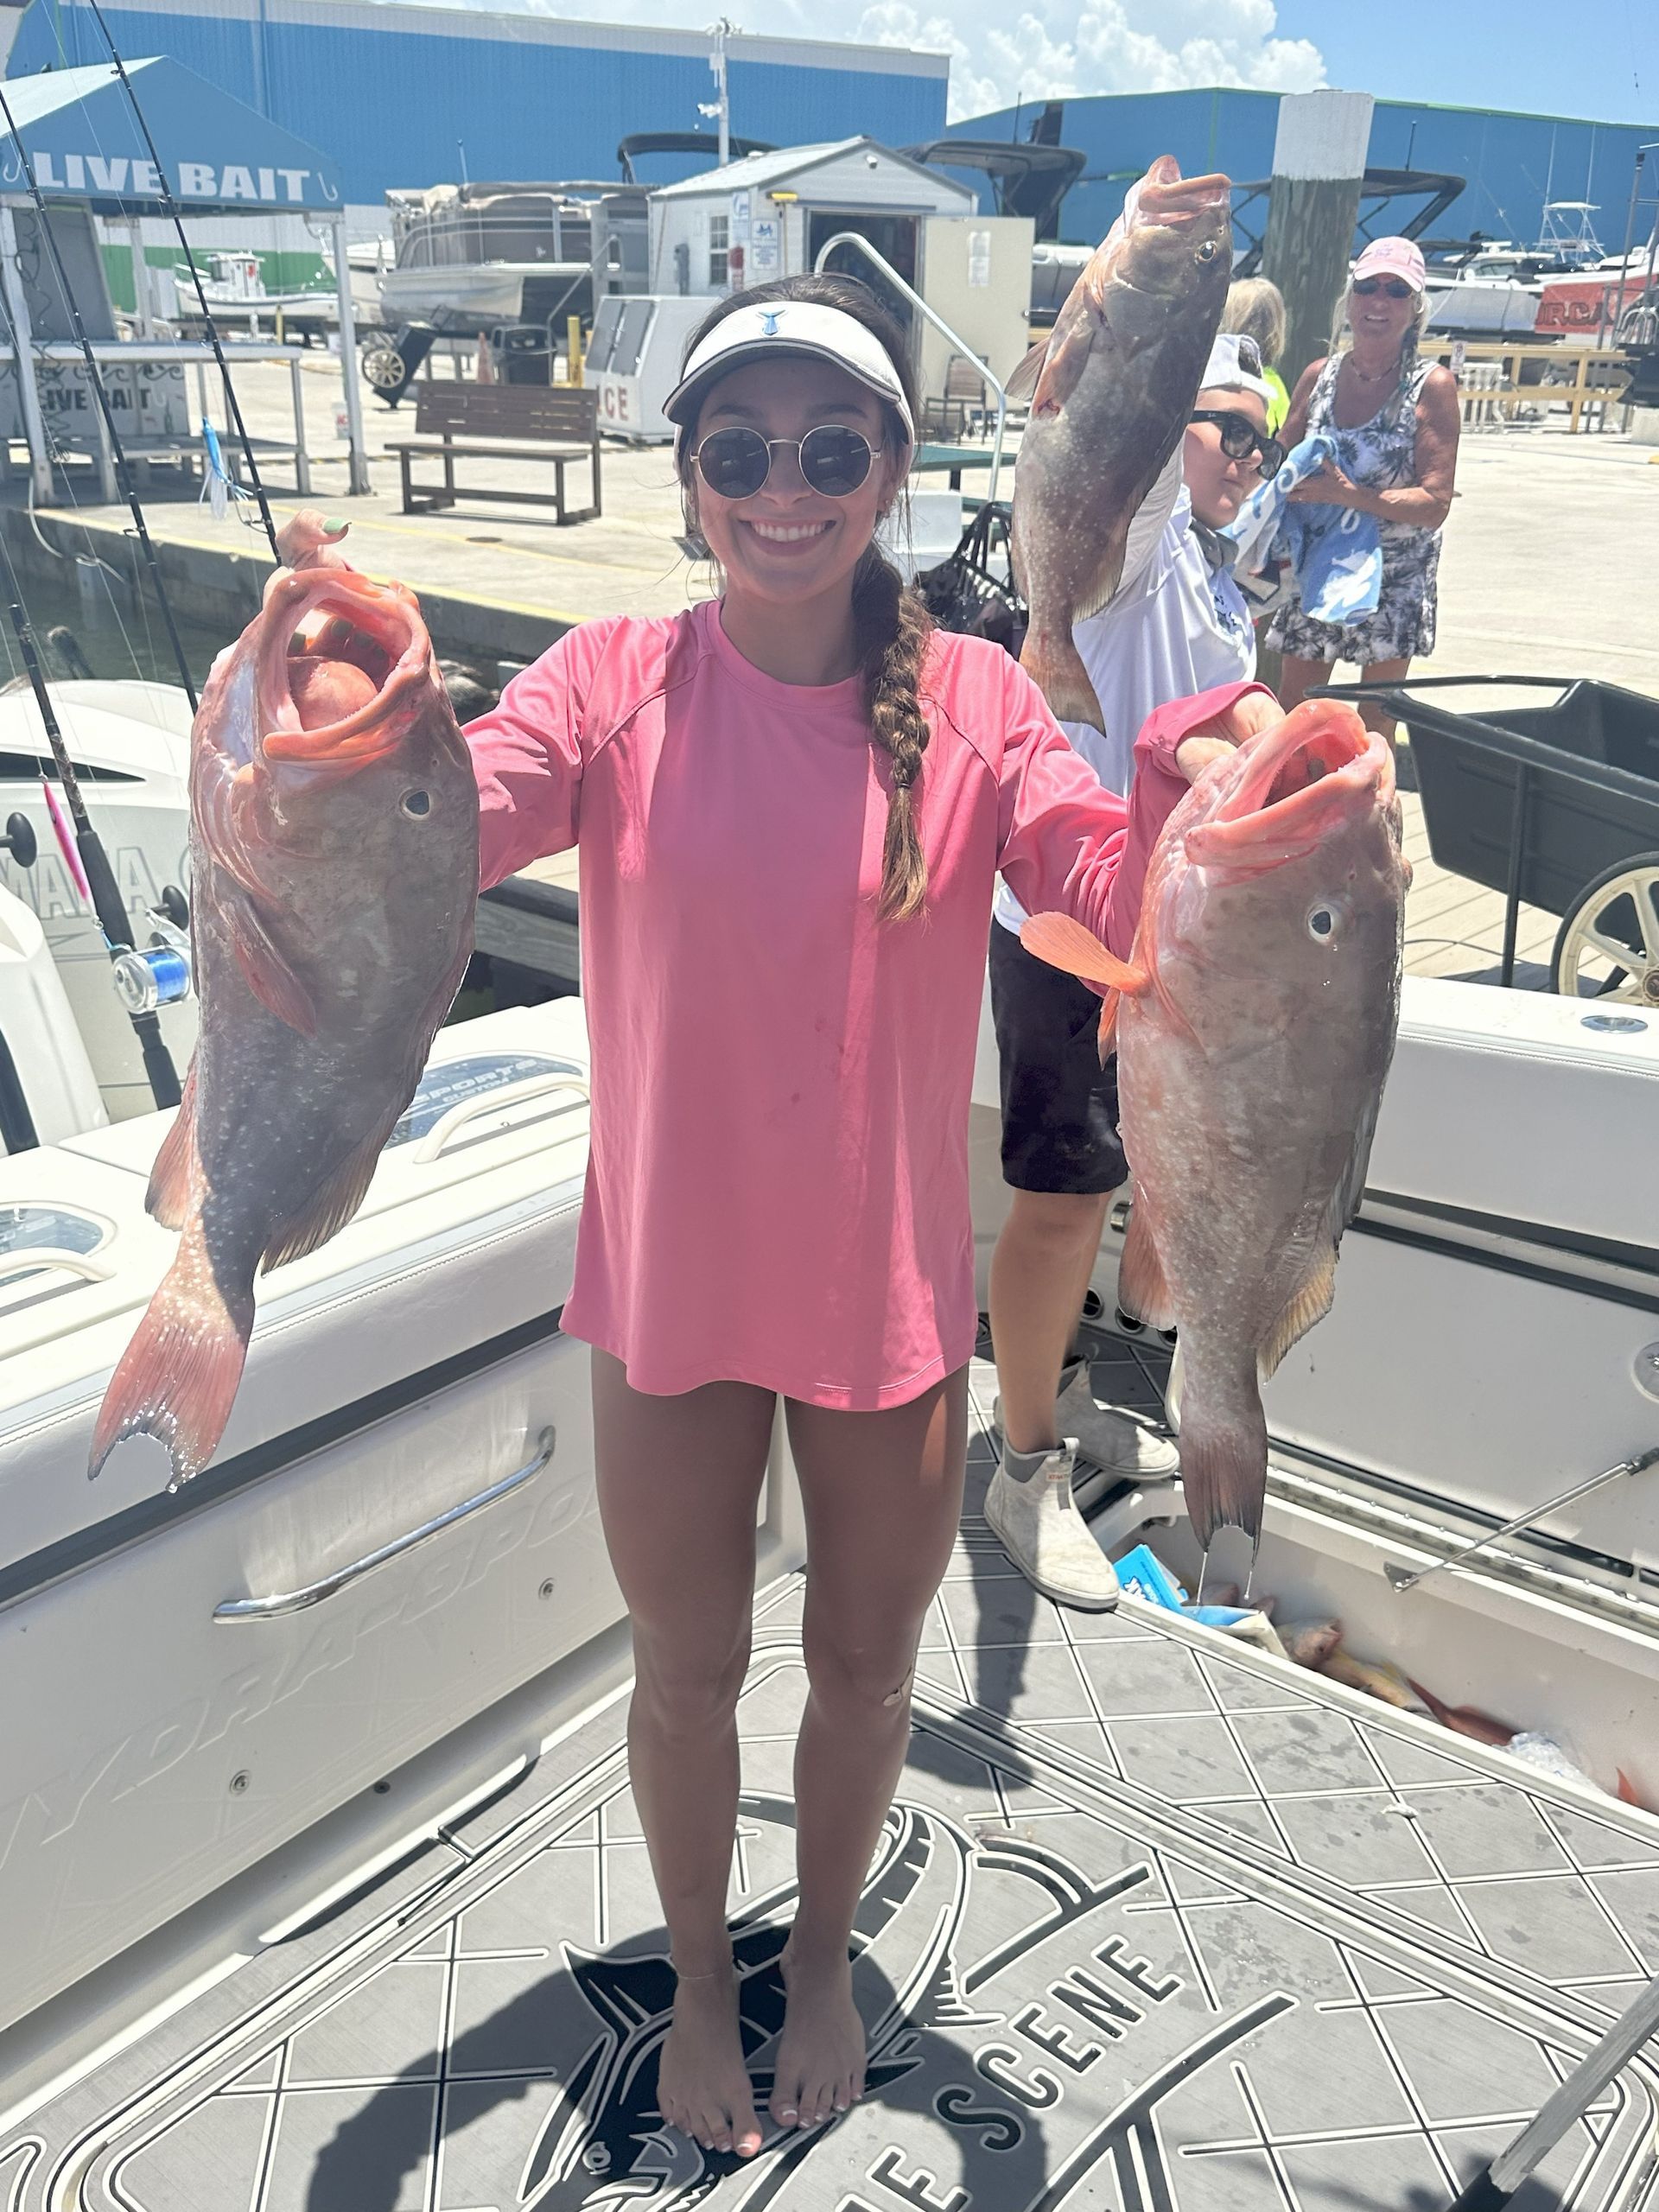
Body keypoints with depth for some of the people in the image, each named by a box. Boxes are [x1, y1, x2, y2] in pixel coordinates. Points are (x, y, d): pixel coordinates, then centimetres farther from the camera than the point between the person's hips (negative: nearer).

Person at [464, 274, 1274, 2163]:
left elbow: (1124, 900, -20)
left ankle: (823, 1956, 51)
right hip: (675, 1293, 0)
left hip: (890, 1297, 1)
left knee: (865, 1663, 20)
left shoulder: (970, 701, -7)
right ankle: (700, 1974, 49)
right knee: (687, 1674, 18)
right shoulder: (617, 684, -9)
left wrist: (1187, 779, -40)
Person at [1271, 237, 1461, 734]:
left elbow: (1435, 504, -15)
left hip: (1395, 580, -3)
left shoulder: (1432, 386, -10)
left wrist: (1350, 494, -28)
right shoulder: (1318, 376, 1)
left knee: (1377, 718, 6)